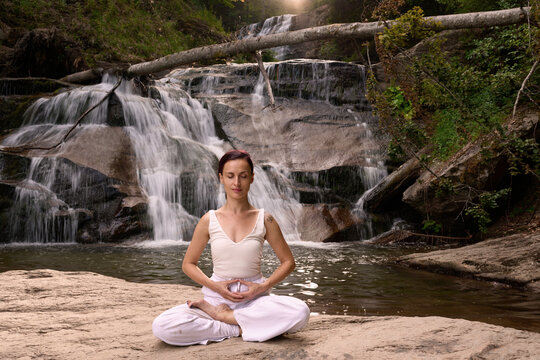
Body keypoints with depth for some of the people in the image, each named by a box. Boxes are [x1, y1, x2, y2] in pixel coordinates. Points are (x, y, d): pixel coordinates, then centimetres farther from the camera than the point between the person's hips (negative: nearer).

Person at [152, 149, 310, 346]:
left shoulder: (264, 220, 2)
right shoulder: (209, 220, 3)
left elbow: (288, 261, 9)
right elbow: (188, 264, 9)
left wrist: (264, 286, -8)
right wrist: (214, 285, -8)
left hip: (254, 299, 0)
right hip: (217, 297, 0)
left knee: (300, 311, -31)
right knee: (161, 327, -25)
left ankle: (220, 315, -14)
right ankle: (242, 328, -13)